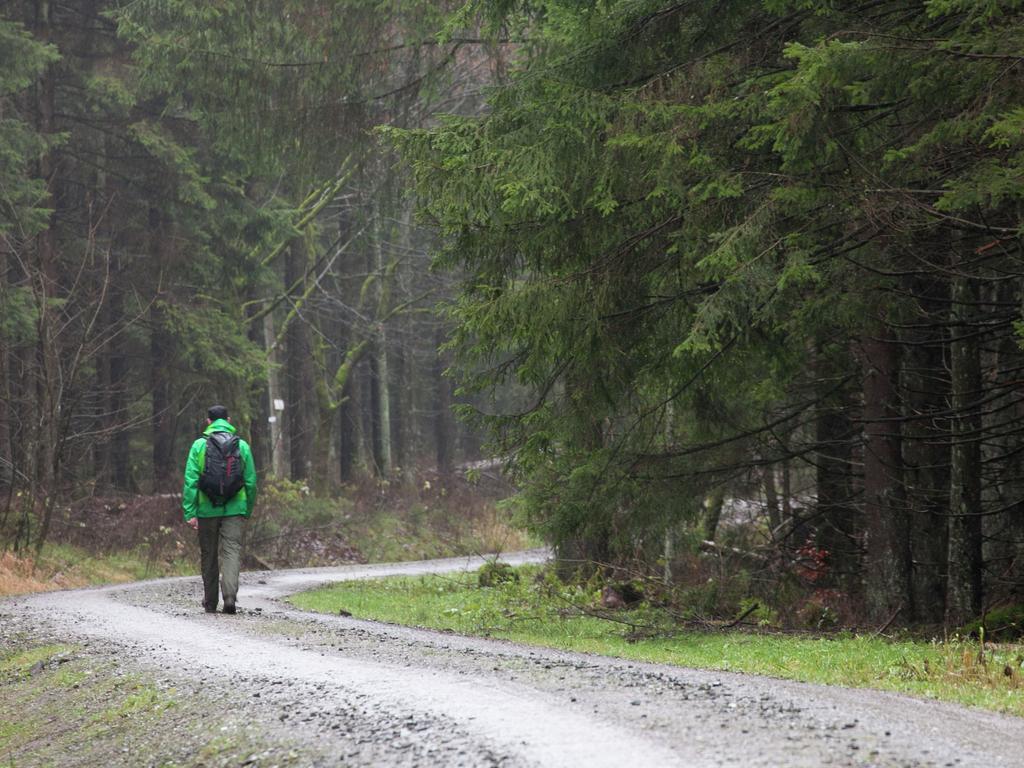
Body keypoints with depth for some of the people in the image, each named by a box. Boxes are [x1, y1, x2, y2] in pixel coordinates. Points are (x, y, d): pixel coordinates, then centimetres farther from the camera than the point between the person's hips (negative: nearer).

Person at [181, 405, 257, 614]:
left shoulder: (199, 445, -2)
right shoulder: (242, 446, 2)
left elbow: (190, 481, -7)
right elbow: (251, 481, 5)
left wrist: (190, 512, -7)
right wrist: (248, 510, 16)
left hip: (207, 509, 0)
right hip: (234, 509, 0)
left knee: (209, 555, 11)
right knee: (232, 551, -3)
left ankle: (210, 602, 19)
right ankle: (230, 593, -23)